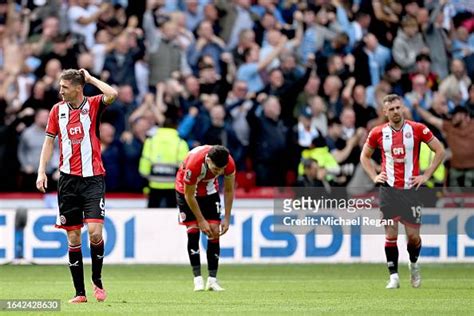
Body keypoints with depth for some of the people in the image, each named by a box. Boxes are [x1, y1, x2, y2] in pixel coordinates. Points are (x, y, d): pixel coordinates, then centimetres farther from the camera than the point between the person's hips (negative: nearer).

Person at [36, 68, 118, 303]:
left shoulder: (93, 105, -3)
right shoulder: (58, 110, 8)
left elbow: (112, 95, -23)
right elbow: (49, 141, 12)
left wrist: (90, 78, -10)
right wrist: (42, 171, 3)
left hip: (93, 178, -3)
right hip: (68, 179, 4)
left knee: (95, 231, -15)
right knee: (73, 237, 3)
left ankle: (97, 280, 8)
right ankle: (80, 292, 7)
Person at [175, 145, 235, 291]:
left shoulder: (229, 163, -29)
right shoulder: (194, 164, -40)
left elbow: (229, 191, -11)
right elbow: (189, 195, -26)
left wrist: (227, 219, -12)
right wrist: (201, 220, -20)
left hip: (210, 190, 3)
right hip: (186, 189, -3)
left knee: (215, 232, -7)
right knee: (193, 231, -13)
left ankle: (212, 279, -5)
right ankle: (197, 278, -9)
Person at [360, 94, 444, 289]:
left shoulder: (417, 129, -3)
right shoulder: (378, 133, 3)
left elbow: (440, 151, 3)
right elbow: (365, 156, 18)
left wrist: (426, 175, -2)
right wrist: (374, 177, 5)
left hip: (411, 188, -1)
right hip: (389, 189, 1)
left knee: (413, 235, 0)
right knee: (390, 234, -4)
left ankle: (414, 264, 29)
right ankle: (394, 276, 2)